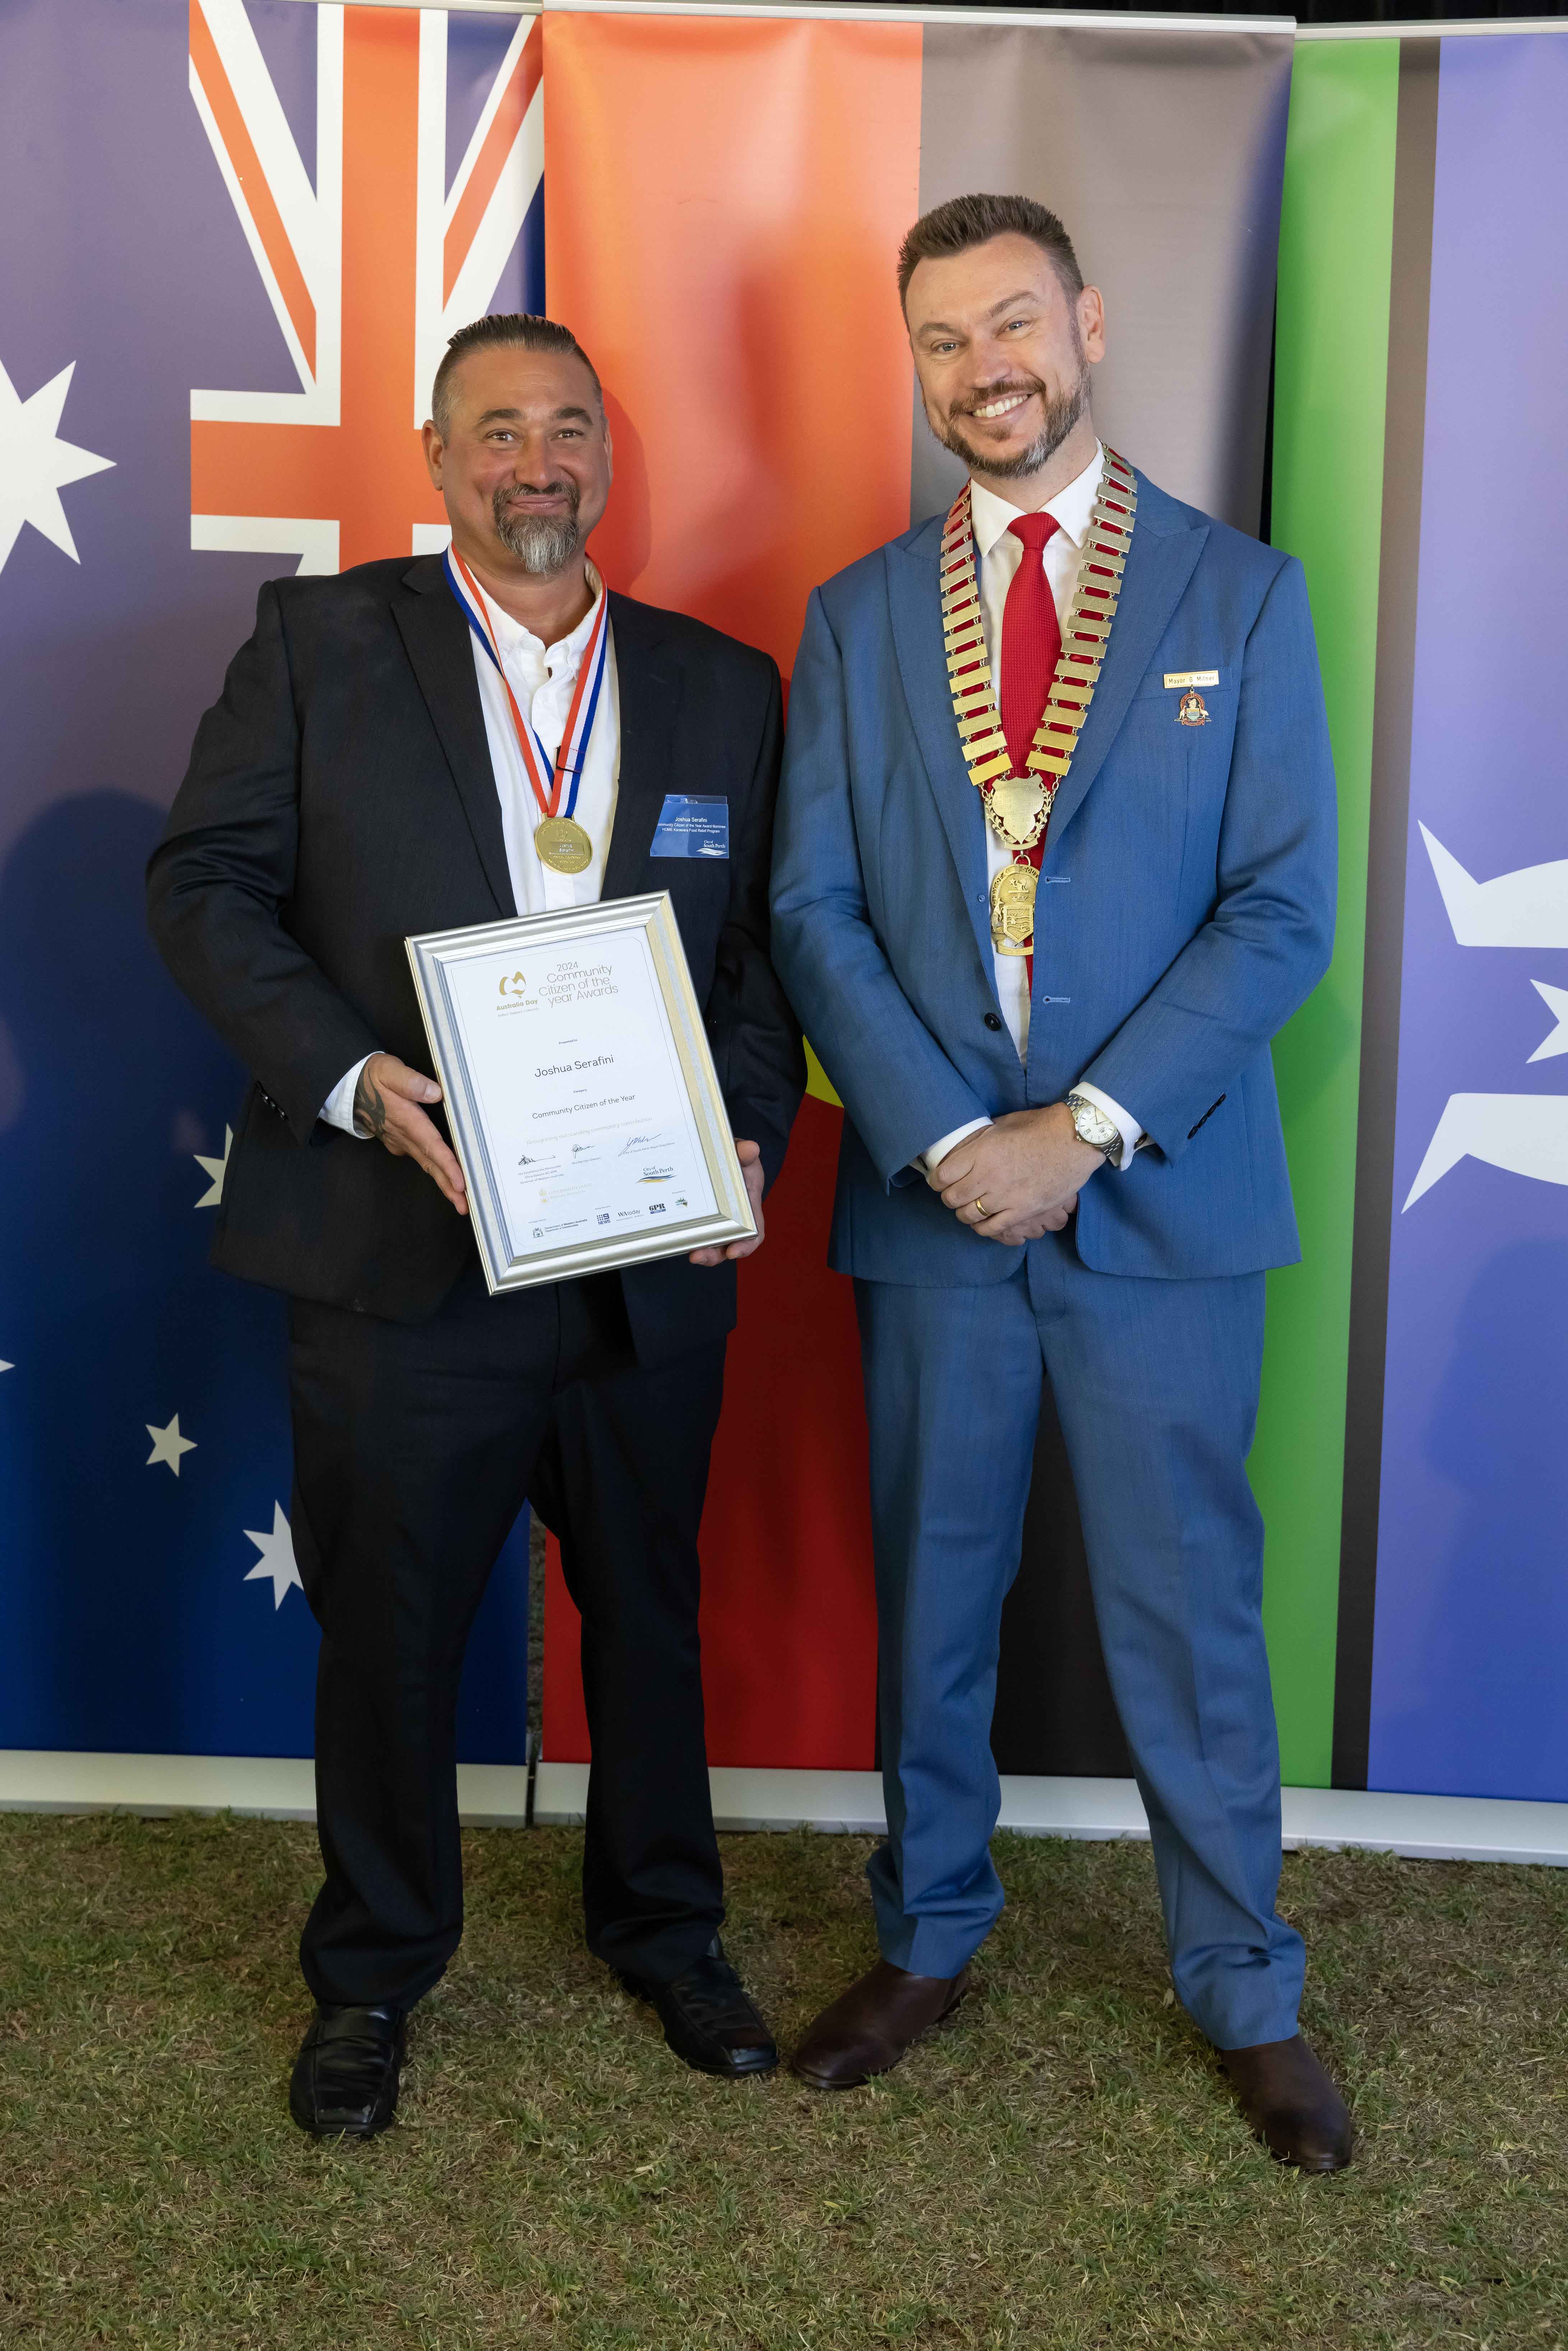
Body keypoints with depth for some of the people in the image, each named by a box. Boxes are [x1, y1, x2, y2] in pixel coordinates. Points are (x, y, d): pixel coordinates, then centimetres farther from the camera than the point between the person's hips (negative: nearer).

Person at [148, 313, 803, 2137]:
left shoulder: (719, 685, 10)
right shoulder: (320, 640, 2)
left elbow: (764, 942, 10)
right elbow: (205, 882, -3)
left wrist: (751, 1133, -7)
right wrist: (351, 1079, -17)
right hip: (401, 1253, -2)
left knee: (651, 1614, 17)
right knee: (385, 1627, 11)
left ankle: (662, 1931, 40)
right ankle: (370, 1972, 34)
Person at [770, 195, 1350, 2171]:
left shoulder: (1241, 595, 2)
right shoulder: (856, 619, 8)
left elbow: (1284, 908, -4)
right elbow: (814, 910, 2)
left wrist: (1089, 1129, -13)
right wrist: (947, 1138, -11)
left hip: (1161, 1197, -2)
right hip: (930, 1192, 2)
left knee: (1188, 1608, 8)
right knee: (928, 1599, 13)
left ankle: (1242, 1988, 27)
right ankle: (927, 1941, 33)